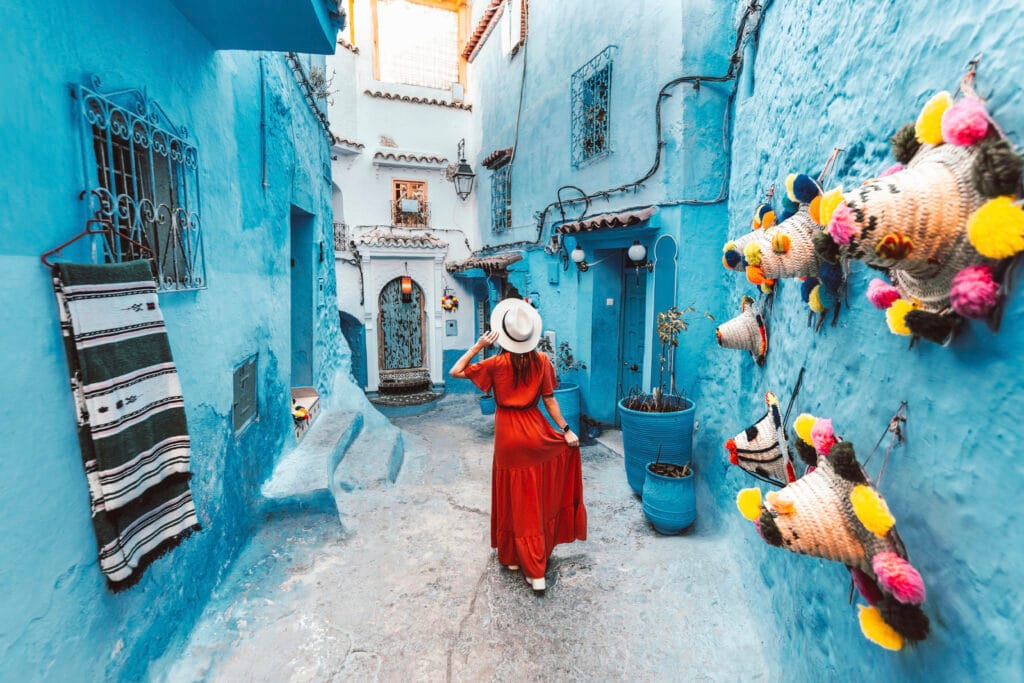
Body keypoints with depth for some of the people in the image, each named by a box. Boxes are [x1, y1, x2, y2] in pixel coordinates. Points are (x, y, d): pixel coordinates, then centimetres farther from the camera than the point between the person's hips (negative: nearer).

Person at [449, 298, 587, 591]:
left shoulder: (497, 363, -12)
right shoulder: (541, 361, -5)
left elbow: (455, 371, -8)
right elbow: (550, 400, -3)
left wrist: (478, 346, -7)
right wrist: (566, 430, 4)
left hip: (509, 434, -2)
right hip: (535, 430, 3)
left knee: (517, 498, 11)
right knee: (538, 497, 19)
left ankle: (512, 555, 25)